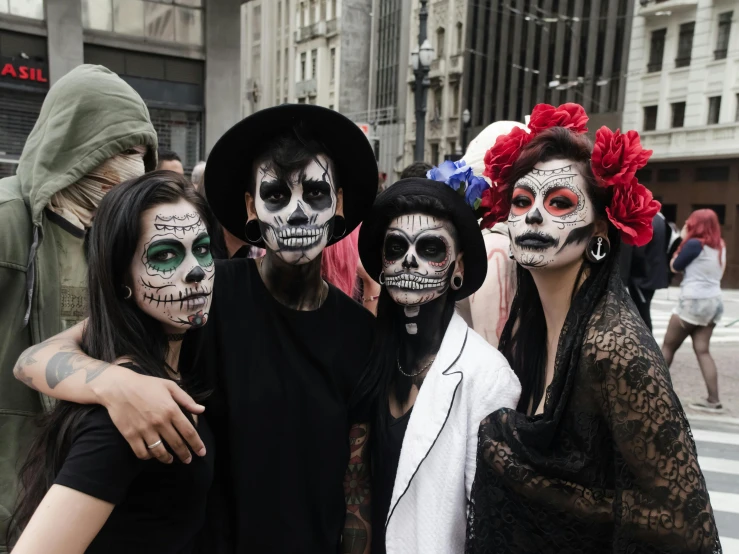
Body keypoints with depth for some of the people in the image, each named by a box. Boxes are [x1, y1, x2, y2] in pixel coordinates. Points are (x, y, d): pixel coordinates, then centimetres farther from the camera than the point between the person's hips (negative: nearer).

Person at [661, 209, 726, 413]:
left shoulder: (695, 243, -12)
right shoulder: (720, 245, 11)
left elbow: (675, 266, -2)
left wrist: (683, 241, 4)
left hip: (694, 301, -7)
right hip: (714, 301, 7)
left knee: (668, 346, 6)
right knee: (702, 350, 6)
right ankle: (713, 400, 1)